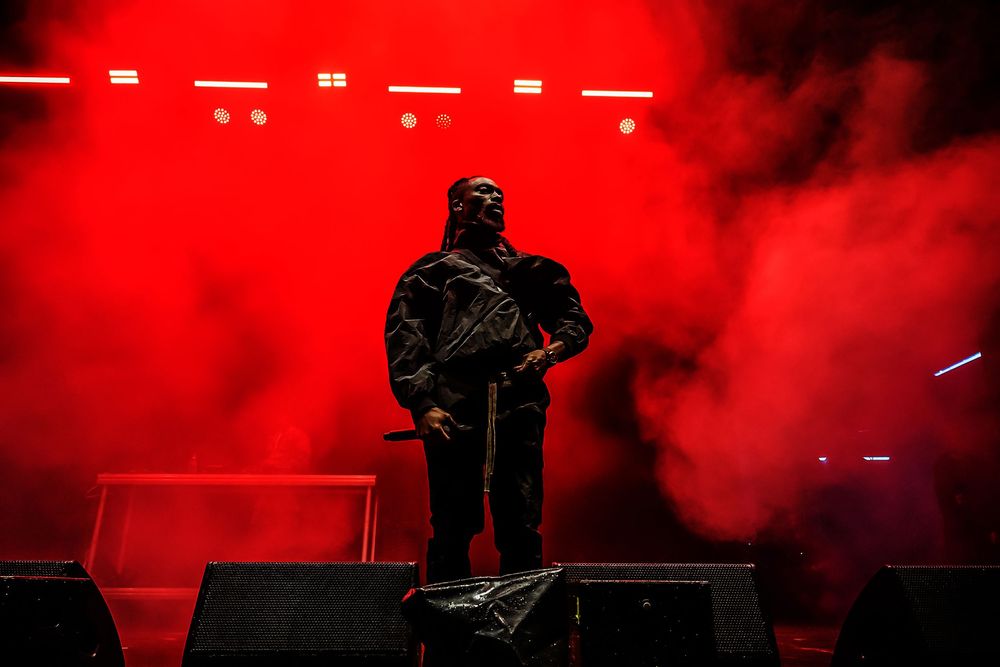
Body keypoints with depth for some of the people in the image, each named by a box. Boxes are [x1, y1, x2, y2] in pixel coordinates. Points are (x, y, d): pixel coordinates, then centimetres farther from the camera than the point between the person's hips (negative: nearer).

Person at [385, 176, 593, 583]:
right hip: (454, 408, -2)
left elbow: (576, 321, 26)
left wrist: (551, 350, 2)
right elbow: (403, 338, 6)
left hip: (519, 407, 3)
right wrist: (421, 403, -11)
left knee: (522, 528, -3)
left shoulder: (530, 270, 30)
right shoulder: (433, 269, 20)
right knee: (452, 528, -3)